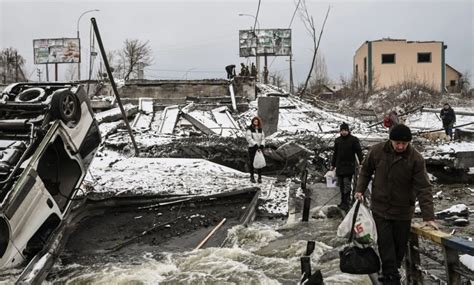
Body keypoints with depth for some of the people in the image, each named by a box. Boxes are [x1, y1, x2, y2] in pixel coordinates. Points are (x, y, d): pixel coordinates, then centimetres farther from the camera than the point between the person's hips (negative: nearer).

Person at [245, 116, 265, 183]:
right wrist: (255, 144, -25)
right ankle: (252, 177, 17)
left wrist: (262, 145, -14)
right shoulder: (249, 129, -7)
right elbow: (249, 138, -17)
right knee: (251, 163, 4)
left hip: (259, 148, 3)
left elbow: (263, 138, 4)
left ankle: (259, 177, 6)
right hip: (252, 148, -3)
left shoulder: (260, 130, 7)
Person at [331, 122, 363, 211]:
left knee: (347, 184, -10)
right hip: (339, 166, 5)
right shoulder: (337, 140, 10)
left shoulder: (353, 140, -4)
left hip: (349, 166, -5)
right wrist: (333, 165, 21)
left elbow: (359, 152, -6)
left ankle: (346, 203, -6)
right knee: (341, 184, 9)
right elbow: (335, 153, 18)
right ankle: (343, 202, 19)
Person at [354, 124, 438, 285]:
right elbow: (366, 171, 9)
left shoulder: (416, 159, -15)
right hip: (380, 208, 0)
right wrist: (360, 189, 1)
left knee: (400, 245, 11)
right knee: (386, 245, -2)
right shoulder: (377, 151, -9)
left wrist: (428, 216, -22)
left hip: (403, 211, 0)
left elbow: (423, 188, -18)